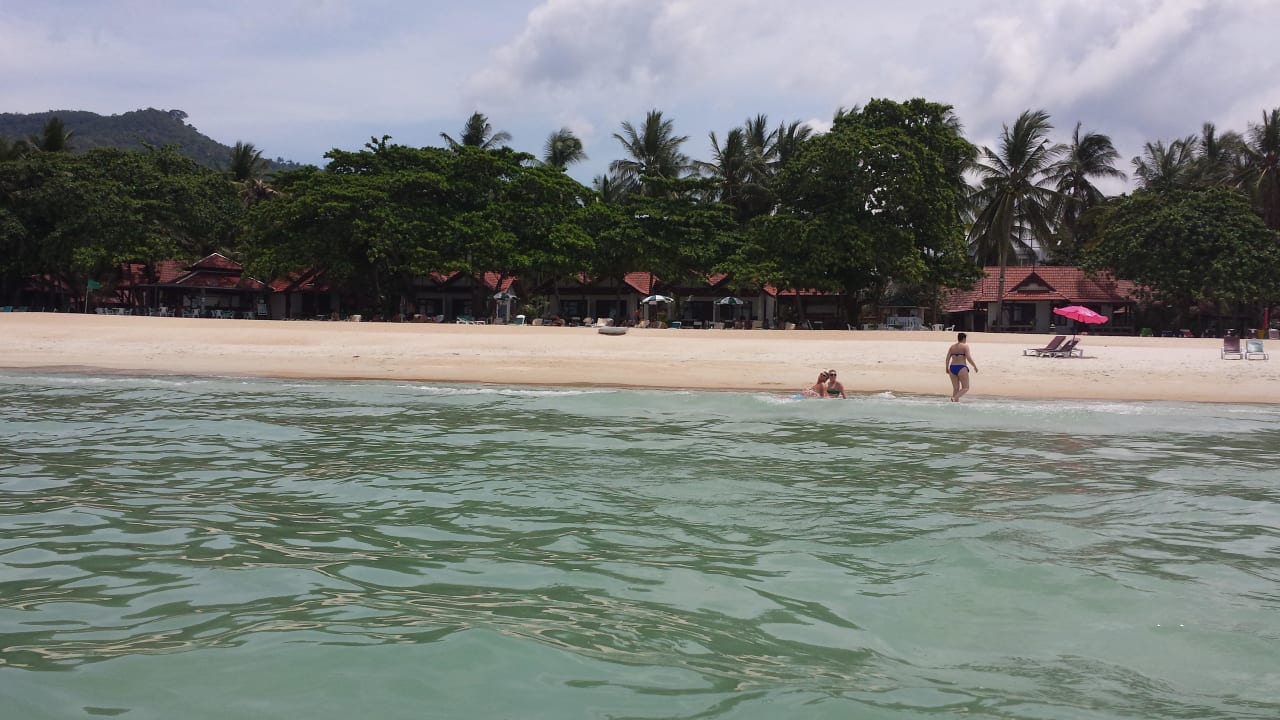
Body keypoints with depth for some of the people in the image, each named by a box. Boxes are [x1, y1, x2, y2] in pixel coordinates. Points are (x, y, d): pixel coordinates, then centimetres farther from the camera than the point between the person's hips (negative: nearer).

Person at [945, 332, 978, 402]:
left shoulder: (952, 346, 12)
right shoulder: (965, 346, -4)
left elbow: (947, 358, 8)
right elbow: (969, 358, -11)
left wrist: (947, 368, 16)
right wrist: (975, 366, -1)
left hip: (952, 367, 6)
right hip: (961, 368, -6)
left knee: (955, 388, 11)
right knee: (965, 388, -1)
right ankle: (955, 398, -23)